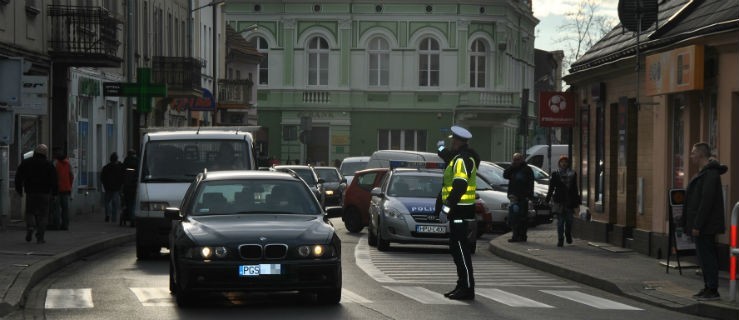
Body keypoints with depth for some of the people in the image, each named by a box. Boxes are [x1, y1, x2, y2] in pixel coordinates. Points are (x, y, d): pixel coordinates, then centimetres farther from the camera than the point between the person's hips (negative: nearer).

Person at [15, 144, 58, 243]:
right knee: (42, 215, 3)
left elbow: (18, 176, 5)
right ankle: (40, 237, -2)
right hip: (44, 193, -1)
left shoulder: (25, 163, 5)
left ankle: (30, 226, -15)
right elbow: (54, 180, -2)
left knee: (30, 212, 14)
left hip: (30, 193, 1)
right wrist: (54, 193, 5)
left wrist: (19, 190, 13)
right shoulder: (48, 165, 0)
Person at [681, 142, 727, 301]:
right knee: (705, 256, 13)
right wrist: (689, 222, 20)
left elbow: (706, 201, -23)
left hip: (705, 226, -11)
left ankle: (712, 290, -4)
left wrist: (697, 225, -23)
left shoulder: (710, 174, -17)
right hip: (702, 226, 11)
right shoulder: (705, 173, 17)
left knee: (706, 256, -7)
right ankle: (708, 288, 19)